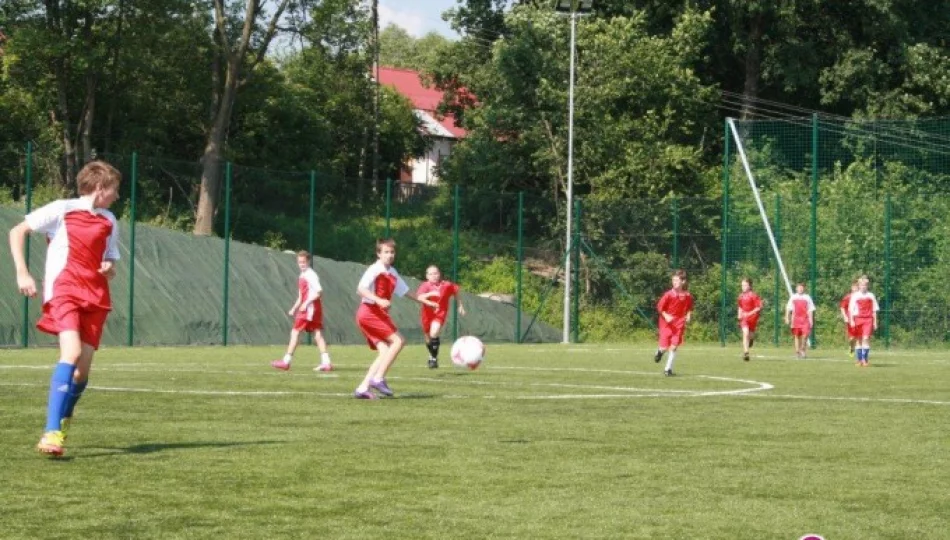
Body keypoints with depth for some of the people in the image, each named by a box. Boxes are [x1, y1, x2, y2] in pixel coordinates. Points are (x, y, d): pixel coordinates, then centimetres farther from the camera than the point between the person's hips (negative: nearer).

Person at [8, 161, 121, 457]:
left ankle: (63, 424, 26)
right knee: (72, 352, -25)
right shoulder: (62, 210, 1)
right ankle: (52, 432, -28)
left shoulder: (109, 222, 17)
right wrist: (22, 273, -7)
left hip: (95, 297, 5)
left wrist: (109, 269, 2)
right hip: (64, 290, -5)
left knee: (83, 368, 0)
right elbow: (17, 232, 3)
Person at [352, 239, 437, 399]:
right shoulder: (375, 270, -10)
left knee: (385, 352, -2)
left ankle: (363, 388, -6)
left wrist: (425, 301, 31)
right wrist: (379, 300, -32)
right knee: (398, 340, -15)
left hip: (379, 314, 8)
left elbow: (405, 291, 29)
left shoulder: (392, 273, 17)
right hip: (370, 312, -8)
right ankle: (379, 378, -17)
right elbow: (360, 289, -20)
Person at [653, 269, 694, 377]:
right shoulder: (669, 294, -12)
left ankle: (668, 368, 5)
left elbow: (689, 307, 12)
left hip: (679, 323, 1)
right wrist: (665, 316, -18)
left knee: (674, 346, -6)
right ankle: (660, 351, 35)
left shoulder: (687, 296, -5)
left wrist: (688, 315, -6)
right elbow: (659, 307, -5)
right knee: (665, 346, -4)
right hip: (667, 323, -1)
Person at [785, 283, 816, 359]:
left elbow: (810, 310, 6)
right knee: (797, 336, 2)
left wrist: (811, 320, 0)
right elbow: (788, 308, 11)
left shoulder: (807, 297, 7)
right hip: (796, 318, 1)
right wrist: (787, 318, 4)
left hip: (805, 319, -1)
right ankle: (797, 351, 9)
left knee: (805, 335, -14)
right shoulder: (793, 297, 10)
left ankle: (803, 349, 4)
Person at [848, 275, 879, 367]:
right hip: (858, 319, 1)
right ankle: (859, 360, 14)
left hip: (868, 319, -1)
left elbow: (874, 310, 10)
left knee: (866, 338, -14)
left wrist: (875, 322, 6)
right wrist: (852, 321, -6)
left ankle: (865, 359, -14)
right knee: (859, 340, 7)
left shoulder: (871, 296, 7)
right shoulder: (855, 296, 5)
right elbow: (851, 309, 4)